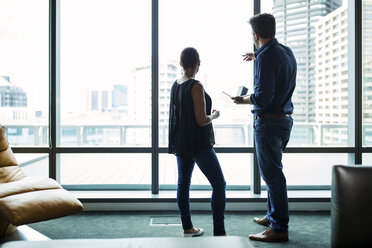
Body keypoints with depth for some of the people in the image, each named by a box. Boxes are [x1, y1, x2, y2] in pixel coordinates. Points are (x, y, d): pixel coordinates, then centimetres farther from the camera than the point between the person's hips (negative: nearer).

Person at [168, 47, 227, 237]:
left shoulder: (175, 85, 6)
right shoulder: (196, 87, -17)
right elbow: (201, 120, -20)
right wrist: (214, 115, -1)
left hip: (180, 143, 8)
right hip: (198, 144, -8)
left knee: (183, 183, 13)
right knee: (219, 185, -1)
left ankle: (187, 228, 23)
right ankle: (219, 232, -2)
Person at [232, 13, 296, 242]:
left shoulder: (266, 56, -17)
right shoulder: (287, 52, 11)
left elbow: (263, 97, -25)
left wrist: (243, 100, -6)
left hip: (269, 122, -10)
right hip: (285, 119, 10)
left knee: (272, 174, -4)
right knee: (274, 171, 19)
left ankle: (280, 229, 3)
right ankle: (273, 216, 32)